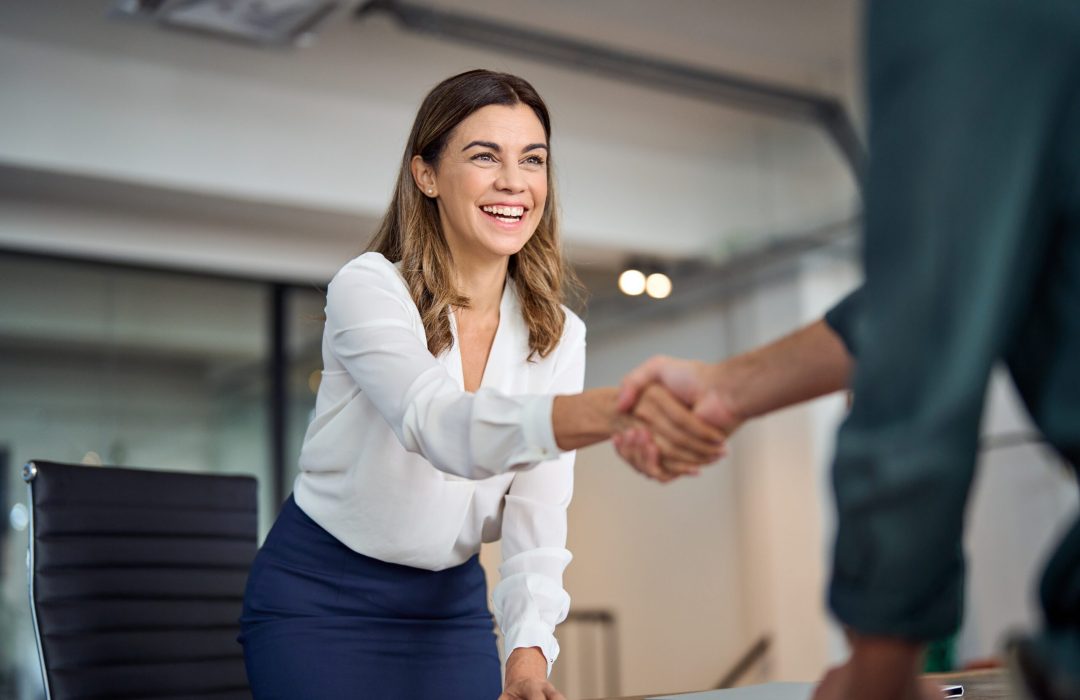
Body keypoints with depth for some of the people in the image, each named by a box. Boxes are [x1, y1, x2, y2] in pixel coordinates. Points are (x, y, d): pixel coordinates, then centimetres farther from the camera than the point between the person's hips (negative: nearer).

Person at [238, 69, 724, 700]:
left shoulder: (557, 335, -4)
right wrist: (613, 409, -54)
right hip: (318, 598, -3)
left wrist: (529, 649, -27)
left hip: (452, 604, 4)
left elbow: (537, 516, -9)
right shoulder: (367, 287, -18)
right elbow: (440, 425, -37)